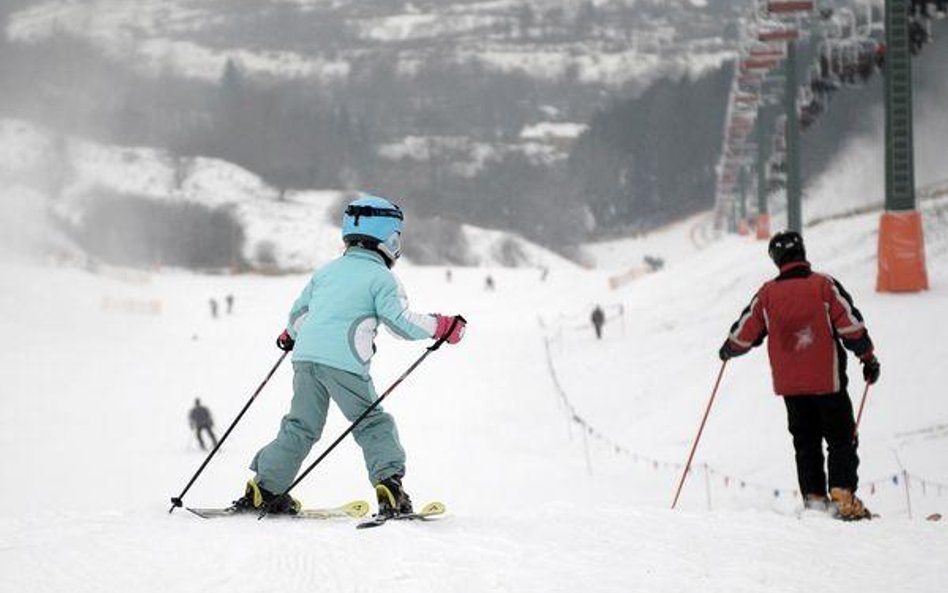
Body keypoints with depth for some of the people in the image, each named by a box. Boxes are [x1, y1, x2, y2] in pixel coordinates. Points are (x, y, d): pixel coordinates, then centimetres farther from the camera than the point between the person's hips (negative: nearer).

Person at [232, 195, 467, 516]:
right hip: (344, 361, -6)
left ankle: (264, 489, 12)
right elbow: (400, 320, -7)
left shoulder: (326, 270, 20)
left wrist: (291, 335, 48)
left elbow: (298, 313, 27)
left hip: (306, 357, 6)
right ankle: (389, 484, -12)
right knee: (373, 424, 3)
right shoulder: (381, 278, 1)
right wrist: (441, 327, 4)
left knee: (300, 426, 14)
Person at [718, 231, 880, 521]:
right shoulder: (824, 285, -6)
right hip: (828, 380, -2)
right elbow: (852, 325, -9)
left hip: (790, 385, 3)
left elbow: (744, 333, 7)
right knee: (841, 440, 3)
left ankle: (814, 497, 7)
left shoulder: (767, 293, 1)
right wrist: (868, 358, 0)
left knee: (806, 442, 14)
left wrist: (728, 351, 27)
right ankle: (843, 496, -12)